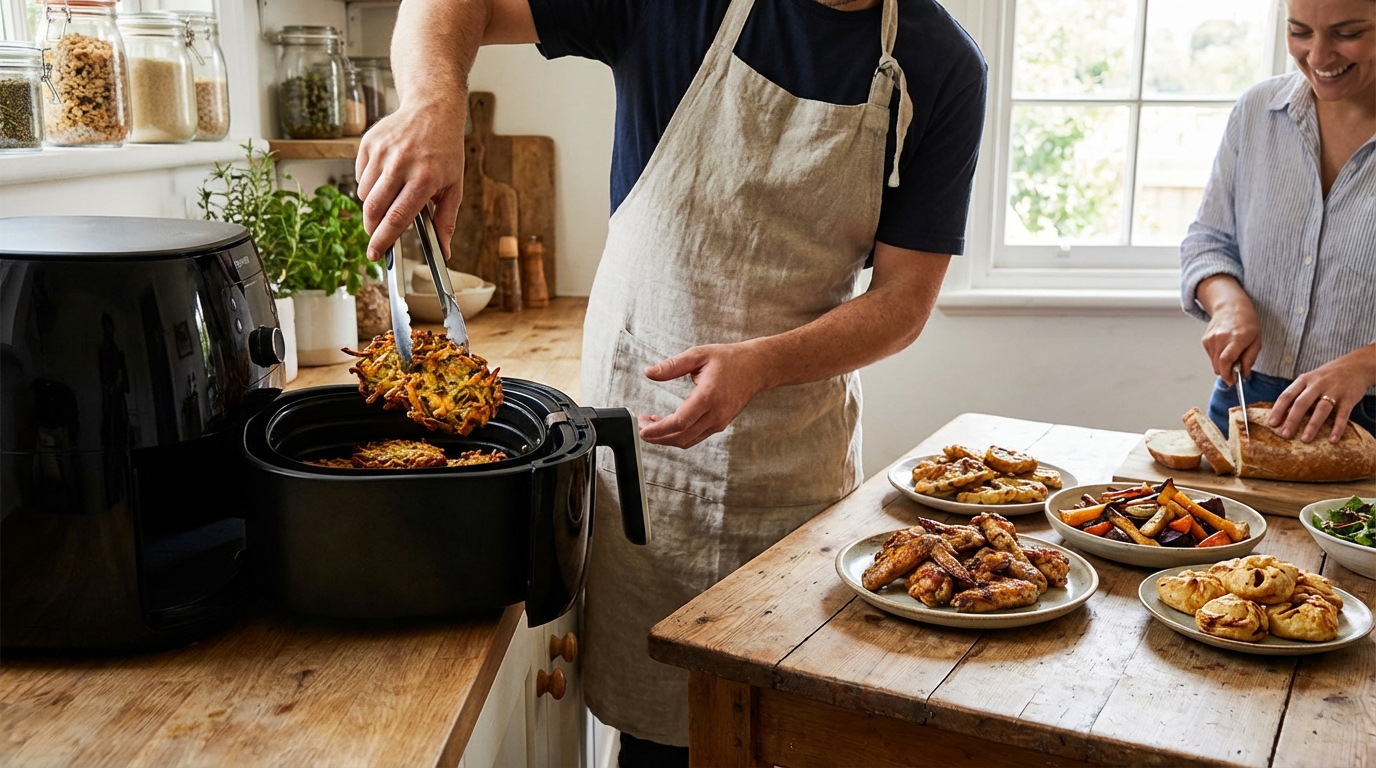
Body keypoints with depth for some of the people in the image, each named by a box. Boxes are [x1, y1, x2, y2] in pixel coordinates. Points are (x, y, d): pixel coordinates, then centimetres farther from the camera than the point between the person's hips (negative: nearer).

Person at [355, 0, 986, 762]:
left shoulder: (941, 69, -4)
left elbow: (904, 300, -5)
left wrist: (758, 366, -23)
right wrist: (434, 99, -30)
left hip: (800, 469, 2)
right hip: (640, 438, -1)